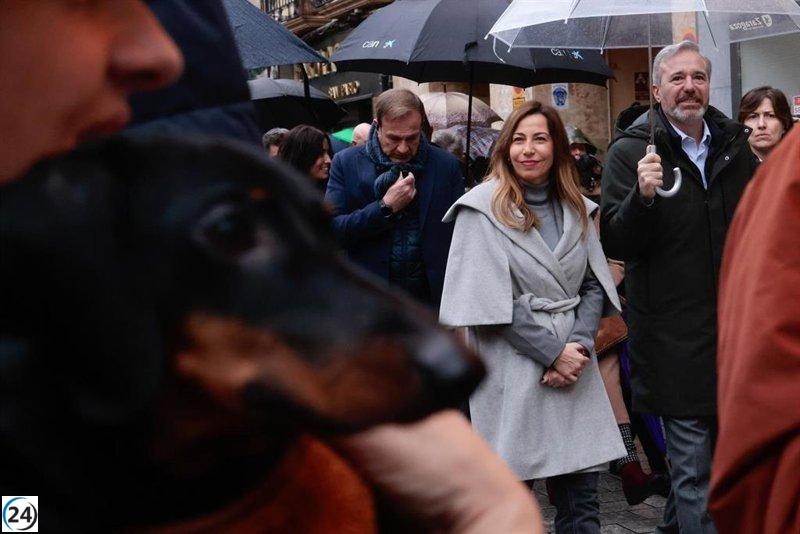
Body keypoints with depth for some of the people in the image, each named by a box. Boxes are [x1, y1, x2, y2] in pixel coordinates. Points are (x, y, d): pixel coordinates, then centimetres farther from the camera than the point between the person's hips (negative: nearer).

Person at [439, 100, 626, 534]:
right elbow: (491, 299, -10)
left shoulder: (575, 208, 12)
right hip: (512, 371, -4)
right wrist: (553, 352, -11)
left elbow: (594, 285, 10)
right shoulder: (483, 208, -4)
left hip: (574, 367, 5)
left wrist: (579, 344, -7)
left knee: (581, 497, 5)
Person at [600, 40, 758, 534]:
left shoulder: (734, 144, 8)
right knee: (693, 470, 1)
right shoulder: (630, 152, -7)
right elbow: (615, 244, -12)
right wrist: (642, 197, -28)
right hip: (675, 340, -5)